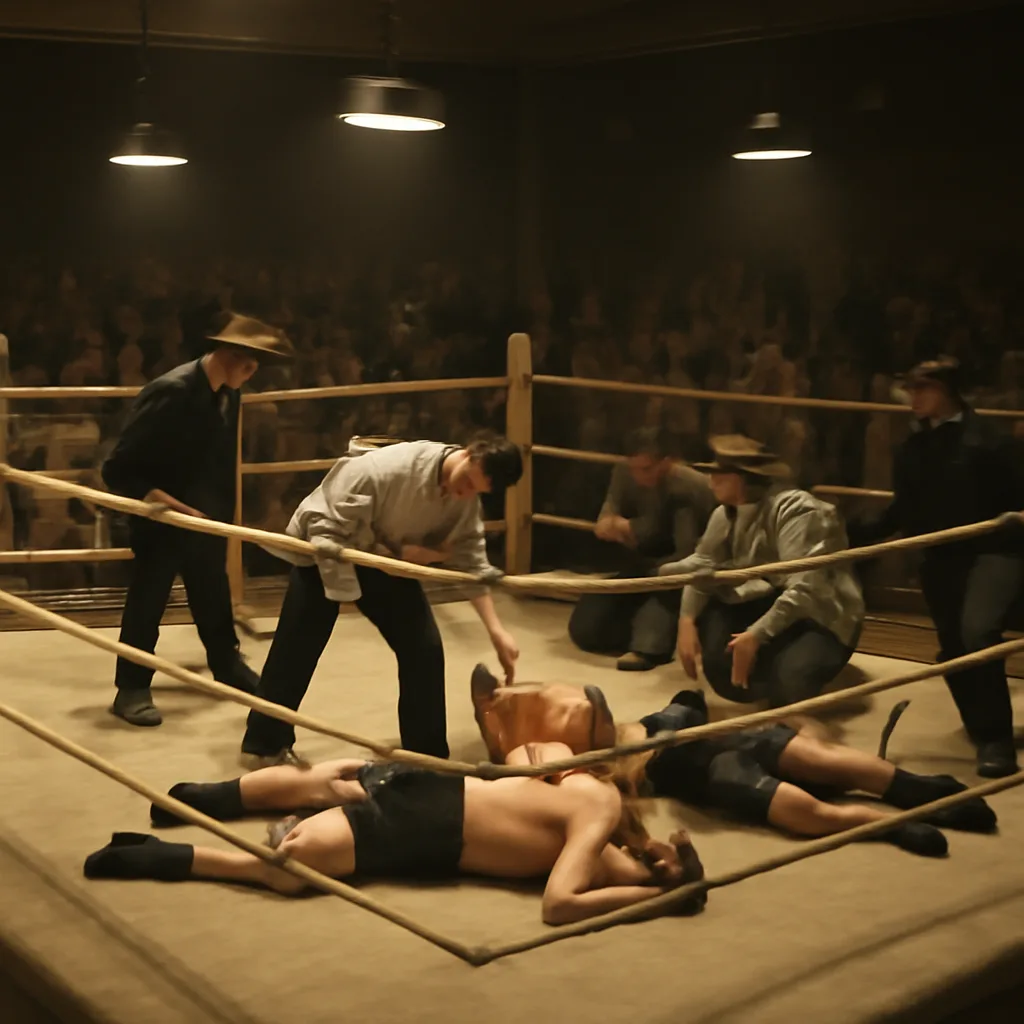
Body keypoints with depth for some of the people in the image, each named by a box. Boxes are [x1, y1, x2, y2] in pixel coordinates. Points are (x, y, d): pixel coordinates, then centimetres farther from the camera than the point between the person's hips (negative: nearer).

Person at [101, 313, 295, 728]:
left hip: (206, 516, 7)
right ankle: (131, 689, 16)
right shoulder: (171, 391, -26)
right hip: (163, 518, -7)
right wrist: (156, 498, -33)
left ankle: (227, 665, 38)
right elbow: (117, 467, -24)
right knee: (146, 602, 4)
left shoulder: (228, 393, -3)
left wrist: (224, 510, 11)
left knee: (214, 595, 21)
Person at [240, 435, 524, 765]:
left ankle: (427, 756, 9)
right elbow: (326, 527, -32)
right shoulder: (386, 467, -37)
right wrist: (399, 553, -31)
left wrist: (495, 630, -23)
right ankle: (264, 743, 23)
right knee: (295, 650, 2)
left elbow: (472, 561, -13)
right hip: (325, 547, -5)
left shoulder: (466, 501, -17)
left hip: (389, 560, 5)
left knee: (424, 647, -4)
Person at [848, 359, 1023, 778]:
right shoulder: (913, 448, 6)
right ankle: (982, 729, 35)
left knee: (977, 633, -26)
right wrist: (852, 532, 5)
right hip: (940, 556, 6)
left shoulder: (986, 438, -11)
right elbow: (902, 511, 12)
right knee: (953, 648, 12)